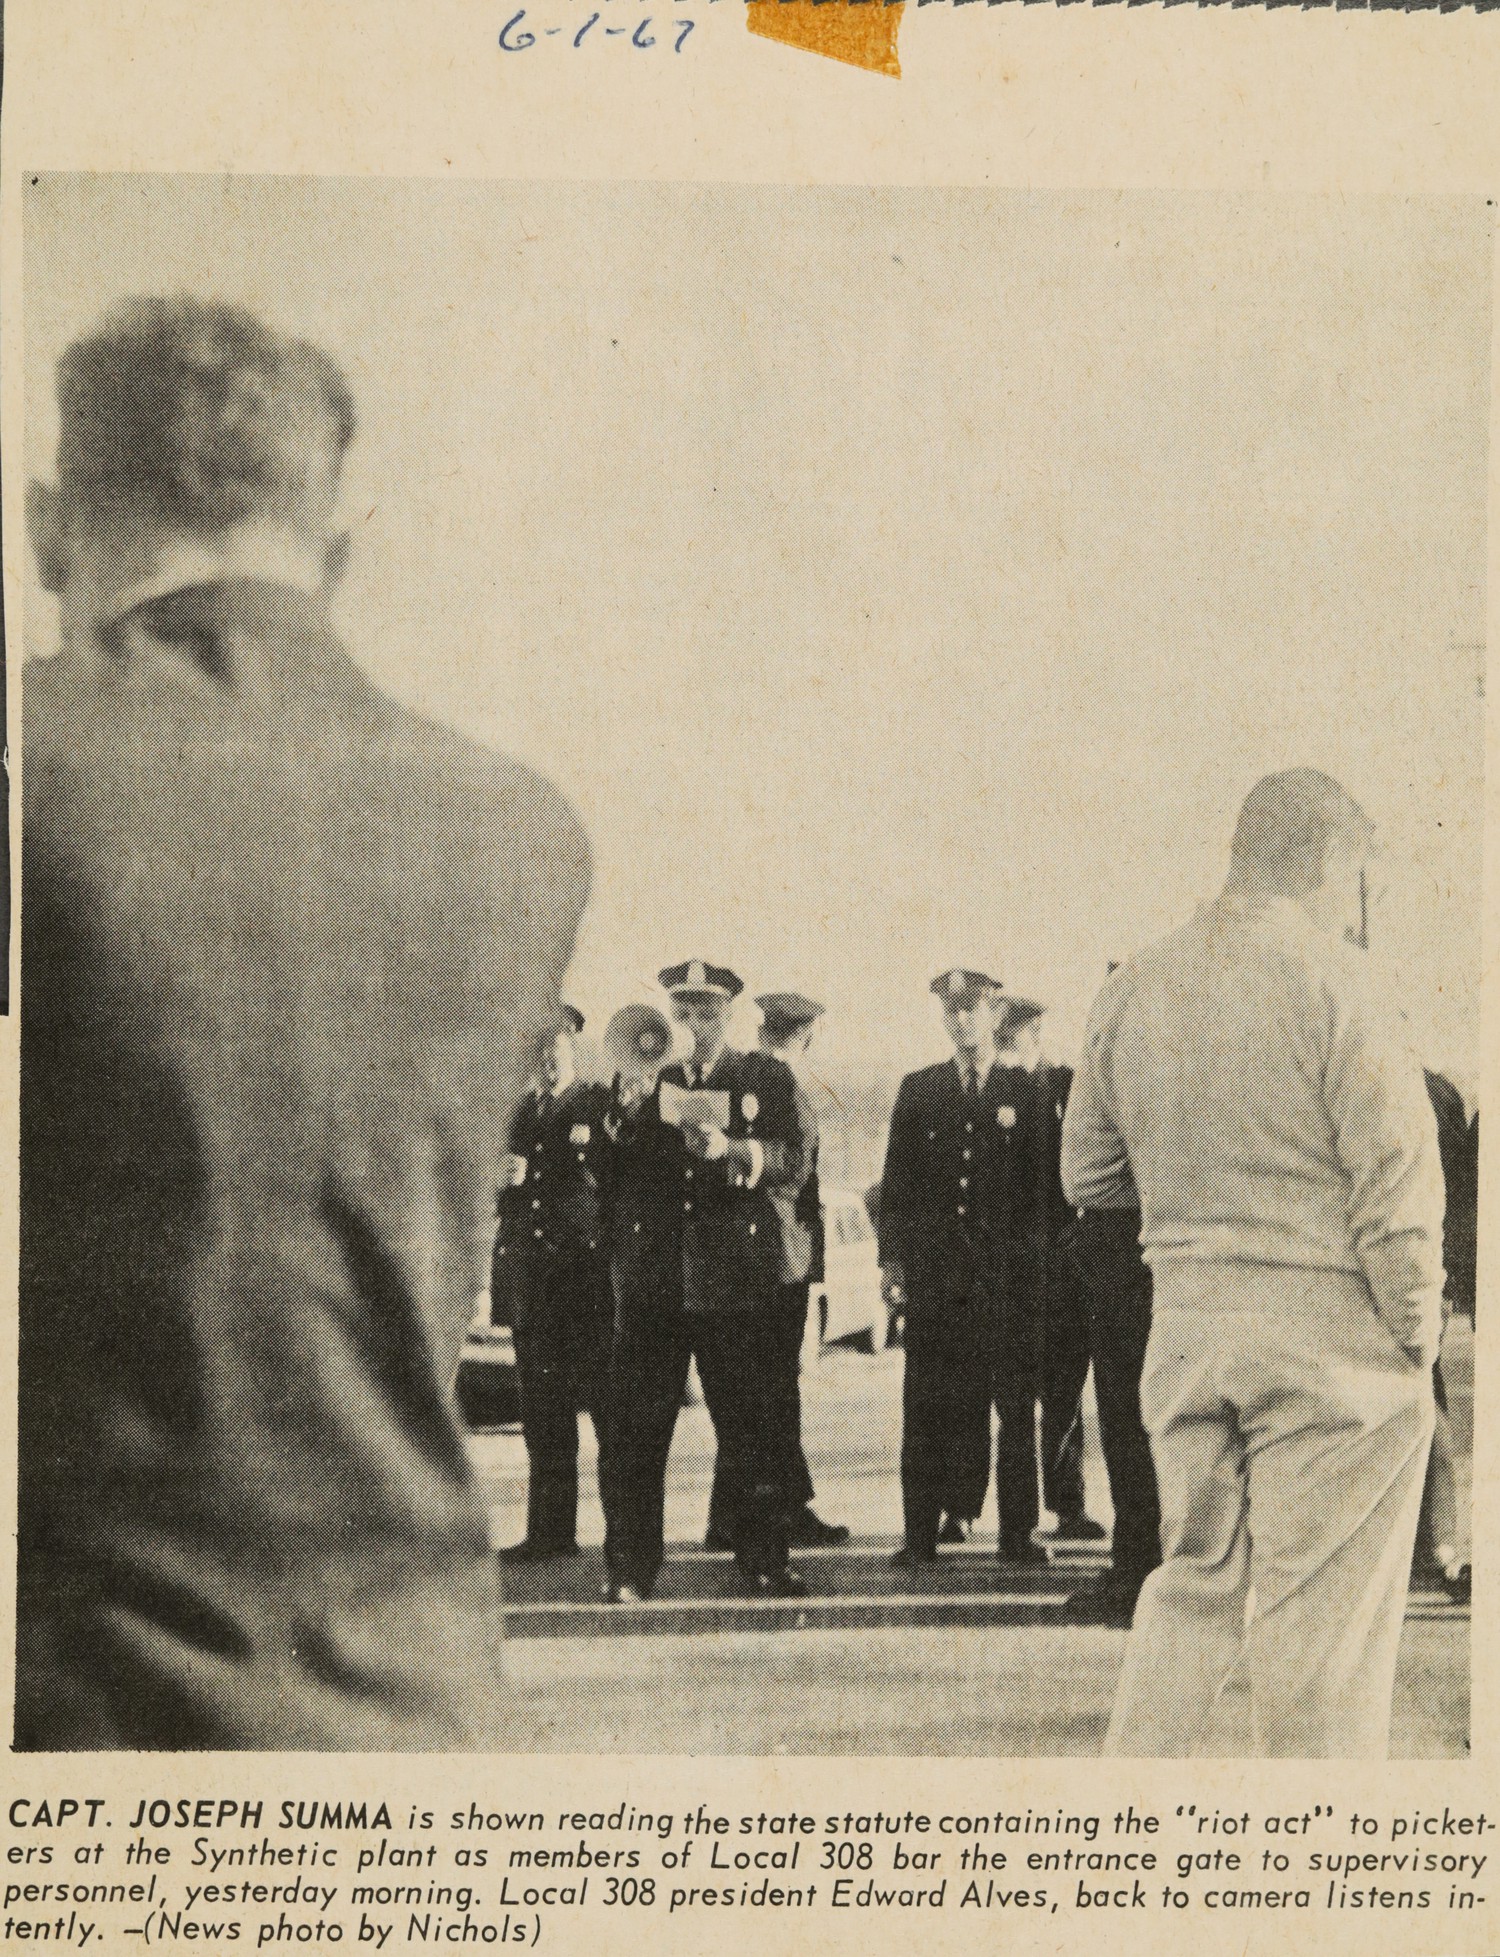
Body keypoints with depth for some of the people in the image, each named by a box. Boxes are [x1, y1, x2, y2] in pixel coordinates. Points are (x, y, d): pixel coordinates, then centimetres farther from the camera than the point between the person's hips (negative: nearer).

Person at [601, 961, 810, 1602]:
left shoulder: (766, 1079, 11)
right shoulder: (640, 1077, 16)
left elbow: (793, 1169, 0)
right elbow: (611, 1169, 13)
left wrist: (731, 1150, -16)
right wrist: (629, 1111, -3)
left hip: (735, 1279, -1)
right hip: (650, 1279, 1)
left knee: (750, 1429, 0)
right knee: (634, 1431, -2)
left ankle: (765, 1563, 9)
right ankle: (629, 1569, 4)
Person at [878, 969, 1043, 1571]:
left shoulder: (1025, 1091, 8)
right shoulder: (917, 1090, 13)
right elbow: (897, 1181, 12)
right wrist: (893, 1257, 4)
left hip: (1007, 1272, -1)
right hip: (934, 1269, 1)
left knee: (1015, 1405, -1)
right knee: (926, 1408, 0)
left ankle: (1016, 1533, 6)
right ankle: (920, 1535, 4)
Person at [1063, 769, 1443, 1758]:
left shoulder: (1133, 991, 8)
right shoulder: (1328, 976, -10)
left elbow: (1085, 1175, 16)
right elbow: (1396, 1167, -13)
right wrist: (1416, 1331, -4)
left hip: (1186, 1324, 6)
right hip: (1328, 1328, -6)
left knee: (1197, 1578, 18)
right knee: (1322, 1606, 2)